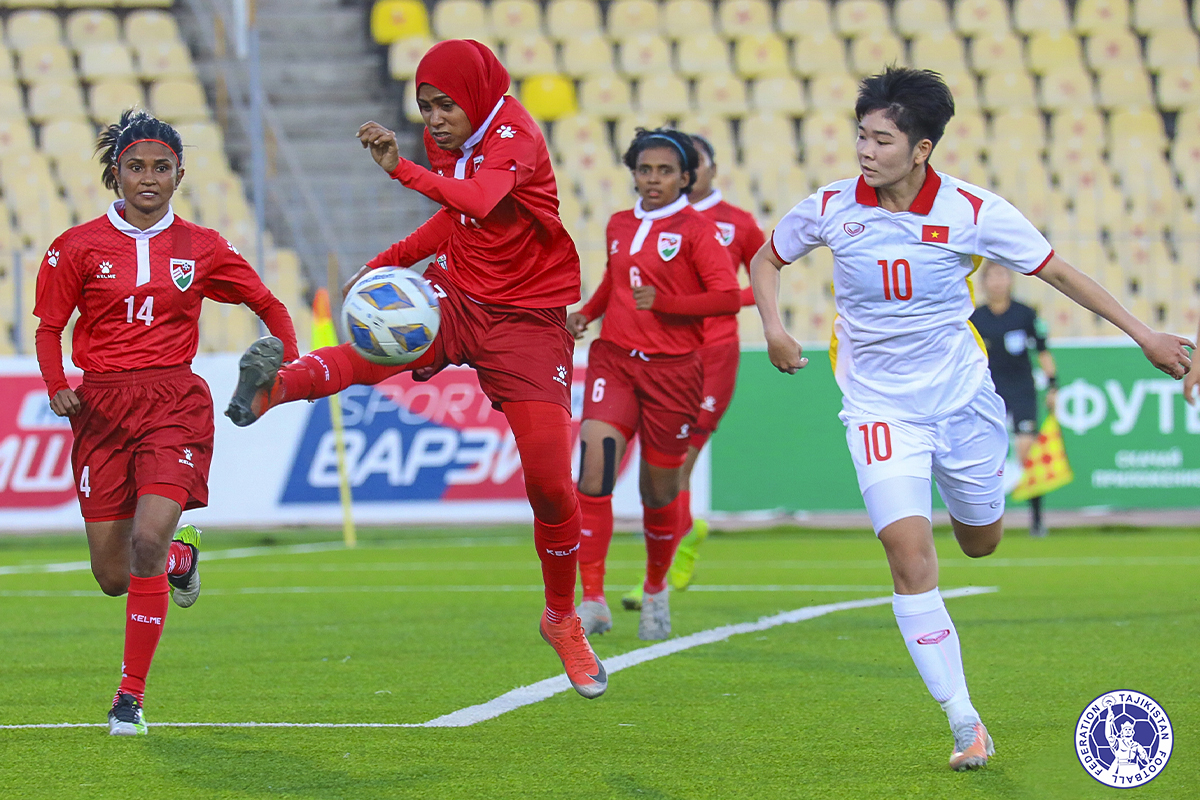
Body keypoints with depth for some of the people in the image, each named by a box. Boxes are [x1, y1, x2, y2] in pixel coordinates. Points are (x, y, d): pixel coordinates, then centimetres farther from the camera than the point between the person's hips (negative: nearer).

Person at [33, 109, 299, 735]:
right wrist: (57, 388, -9)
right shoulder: (79, 247, 2)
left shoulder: (202, 249, 5)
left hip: (175, 402, -1)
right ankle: (181, 558, 40)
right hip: (102, 405, 1)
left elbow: (269, 306, 15)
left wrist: (291, 366, 0)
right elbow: (48, 327, 7)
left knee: (148, 536, -23)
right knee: (113, 577, 1)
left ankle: (130, 695, -12)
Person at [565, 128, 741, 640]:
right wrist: (586, 313, 13)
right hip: (614, 362, 3)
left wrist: (664, 304, -19)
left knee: (659, 490, 6)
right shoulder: (619, 226, 12)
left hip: (672, 368, -3)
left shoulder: (696, 230, -4)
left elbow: (728, 298, -11)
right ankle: (592, 602, -19)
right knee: (594, 466, -19)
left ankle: (656, 589, 35)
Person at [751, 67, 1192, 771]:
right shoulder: (831, 208, -10)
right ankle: (965, 725, -13)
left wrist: (1143, 334, -5)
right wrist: (774, 328, -6)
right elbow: (767, 258, 10)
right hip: (880, 407, -1)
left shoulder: (971, 211, -14)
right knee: (910, 552, -17)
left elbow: (1058, 271, -3)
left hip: (961, 397, 1)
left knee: (981, 542, 16)